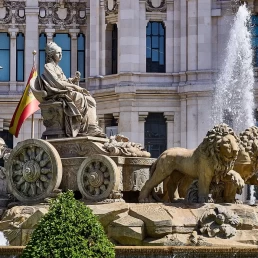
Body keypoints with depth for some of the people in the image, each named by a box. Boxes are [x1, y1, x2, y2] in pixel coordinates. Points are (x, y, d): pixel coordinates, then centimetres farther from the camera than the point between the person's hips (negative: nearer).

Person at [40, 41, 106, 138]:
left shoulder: (57, 67, 26)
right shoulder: (48, 66, -1)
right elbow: (56, 83, -11)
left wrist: (74, 79, 2)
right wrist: (74, 86, -12)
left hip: (65, 91, 8)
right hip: (57, 94, -8)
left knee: (90, 100, -13)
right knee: (82, 99, -29)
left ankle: (93, 128, -25)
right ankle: (89, 129, -28)